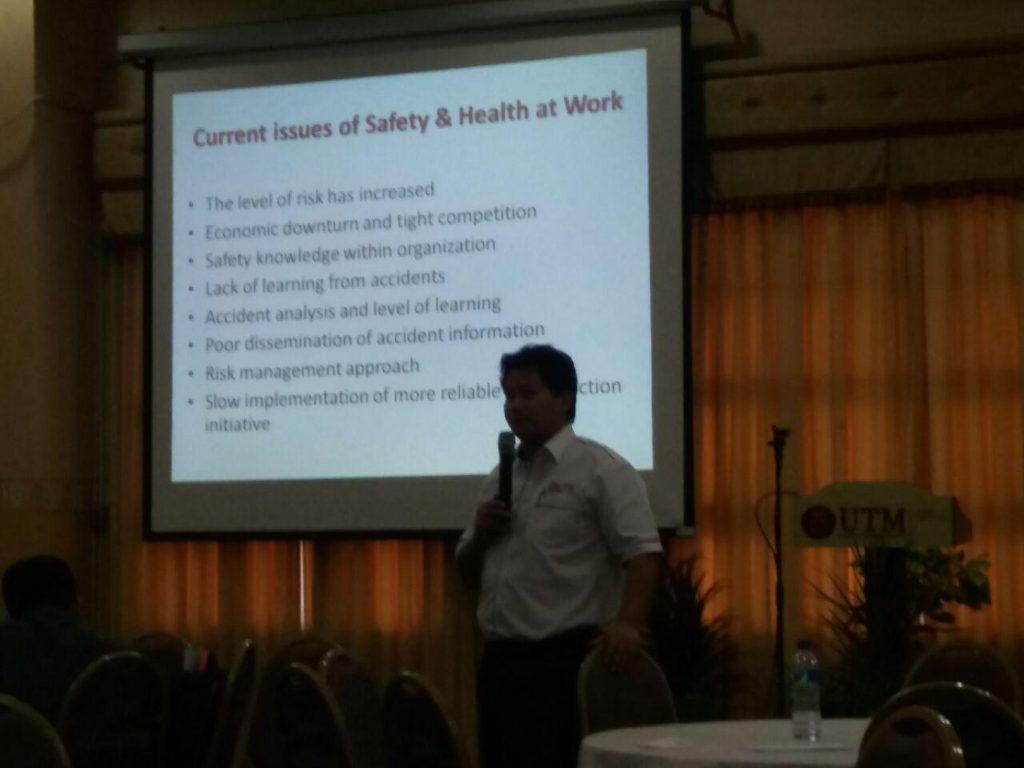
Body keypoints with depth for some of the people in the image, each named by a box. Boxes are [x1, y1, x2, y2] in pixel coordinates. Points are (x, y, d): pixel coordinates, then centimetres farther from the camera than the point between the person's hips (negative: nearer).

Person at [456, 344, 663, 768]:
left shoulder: (601, 470, -5)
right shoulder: (499, 480, 17)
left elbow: (642, 554, -15)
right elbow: (468, 574, 23)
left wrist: (627, 624, -29)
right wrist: (480, 535, 2)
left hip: (568, 660, -7)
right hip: (500, 659, 7)